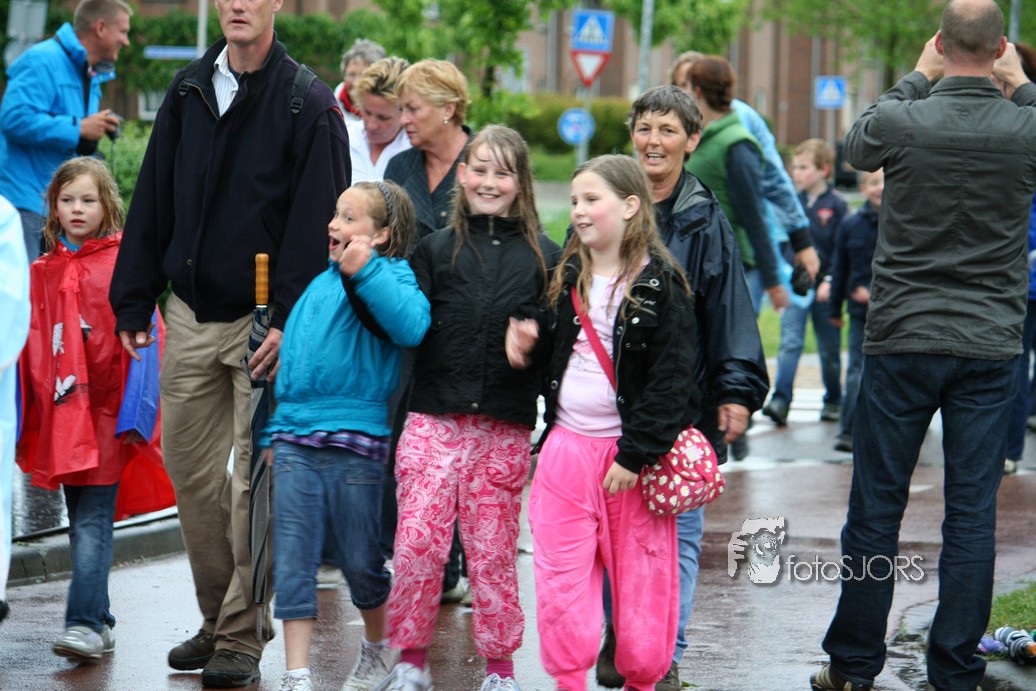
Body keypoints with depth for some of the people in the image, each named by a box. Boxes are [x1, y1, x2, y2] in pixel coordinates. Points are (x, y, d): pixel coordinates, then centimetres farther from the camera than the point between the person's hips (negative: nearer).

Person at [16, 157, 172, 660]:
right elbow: (30, 348, 14)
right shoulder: (43, 272, 11)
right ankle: (100, 623, 18)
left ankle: (85, 624, -14)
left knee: (92, 524, -11)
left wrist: (136, 415, -13)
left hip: (107, 415, -5)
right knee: (82, 525, 11)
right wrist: (21, 420, 10)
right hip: (60, 416, 5)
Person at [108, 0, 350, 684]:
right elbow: (153, 201, 13)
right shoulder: (188, 92, 9)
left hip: (263, 320, -5)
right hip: (191, 317, 6)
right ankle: (221, 617, 21)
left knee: (255, 479, -3)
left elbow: (318, 222, -12)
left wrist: (289, 320, -19)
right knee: (189, 467, 9)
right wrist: (134, 299, 9)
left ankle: (242, 636, 5)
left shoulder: (309, 105, -8)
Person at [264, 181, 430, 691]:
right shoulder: (321, 282, 16)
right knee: (293, 557, -2)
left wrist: (365, 272, -29)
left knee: (359, 558, 7)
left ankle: (377, 648, 31)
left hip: (354, 442, -5)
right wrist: (274, 431, 24)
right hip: (295, 440, 5)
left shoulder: (391, 275, -4)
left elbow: (410, 326, -26)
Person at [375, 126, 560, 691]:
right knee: (418, 542, -5)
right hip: (434, 419, 0)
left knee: (493, 550, 4)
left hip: (506, 427, 0)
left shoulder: (543, 257, 8)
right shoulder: (436, 249, 9)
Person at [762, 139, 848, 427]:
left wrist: (831, 281, -14)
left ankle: (833, 401, 24)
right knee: (790, 342, -10)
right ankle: (780, 400, -17)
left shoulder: (836, 205, -3)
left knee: (829, 348, 9)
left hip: (823, 287, -2)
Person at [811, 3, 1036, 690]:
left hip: (901, 343, 0)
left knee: (876, 507, 7)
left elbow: (856, 147, 15)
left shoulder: (902, 121, -9)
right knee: (973, 514, 5)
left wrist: (918, 77, 20)